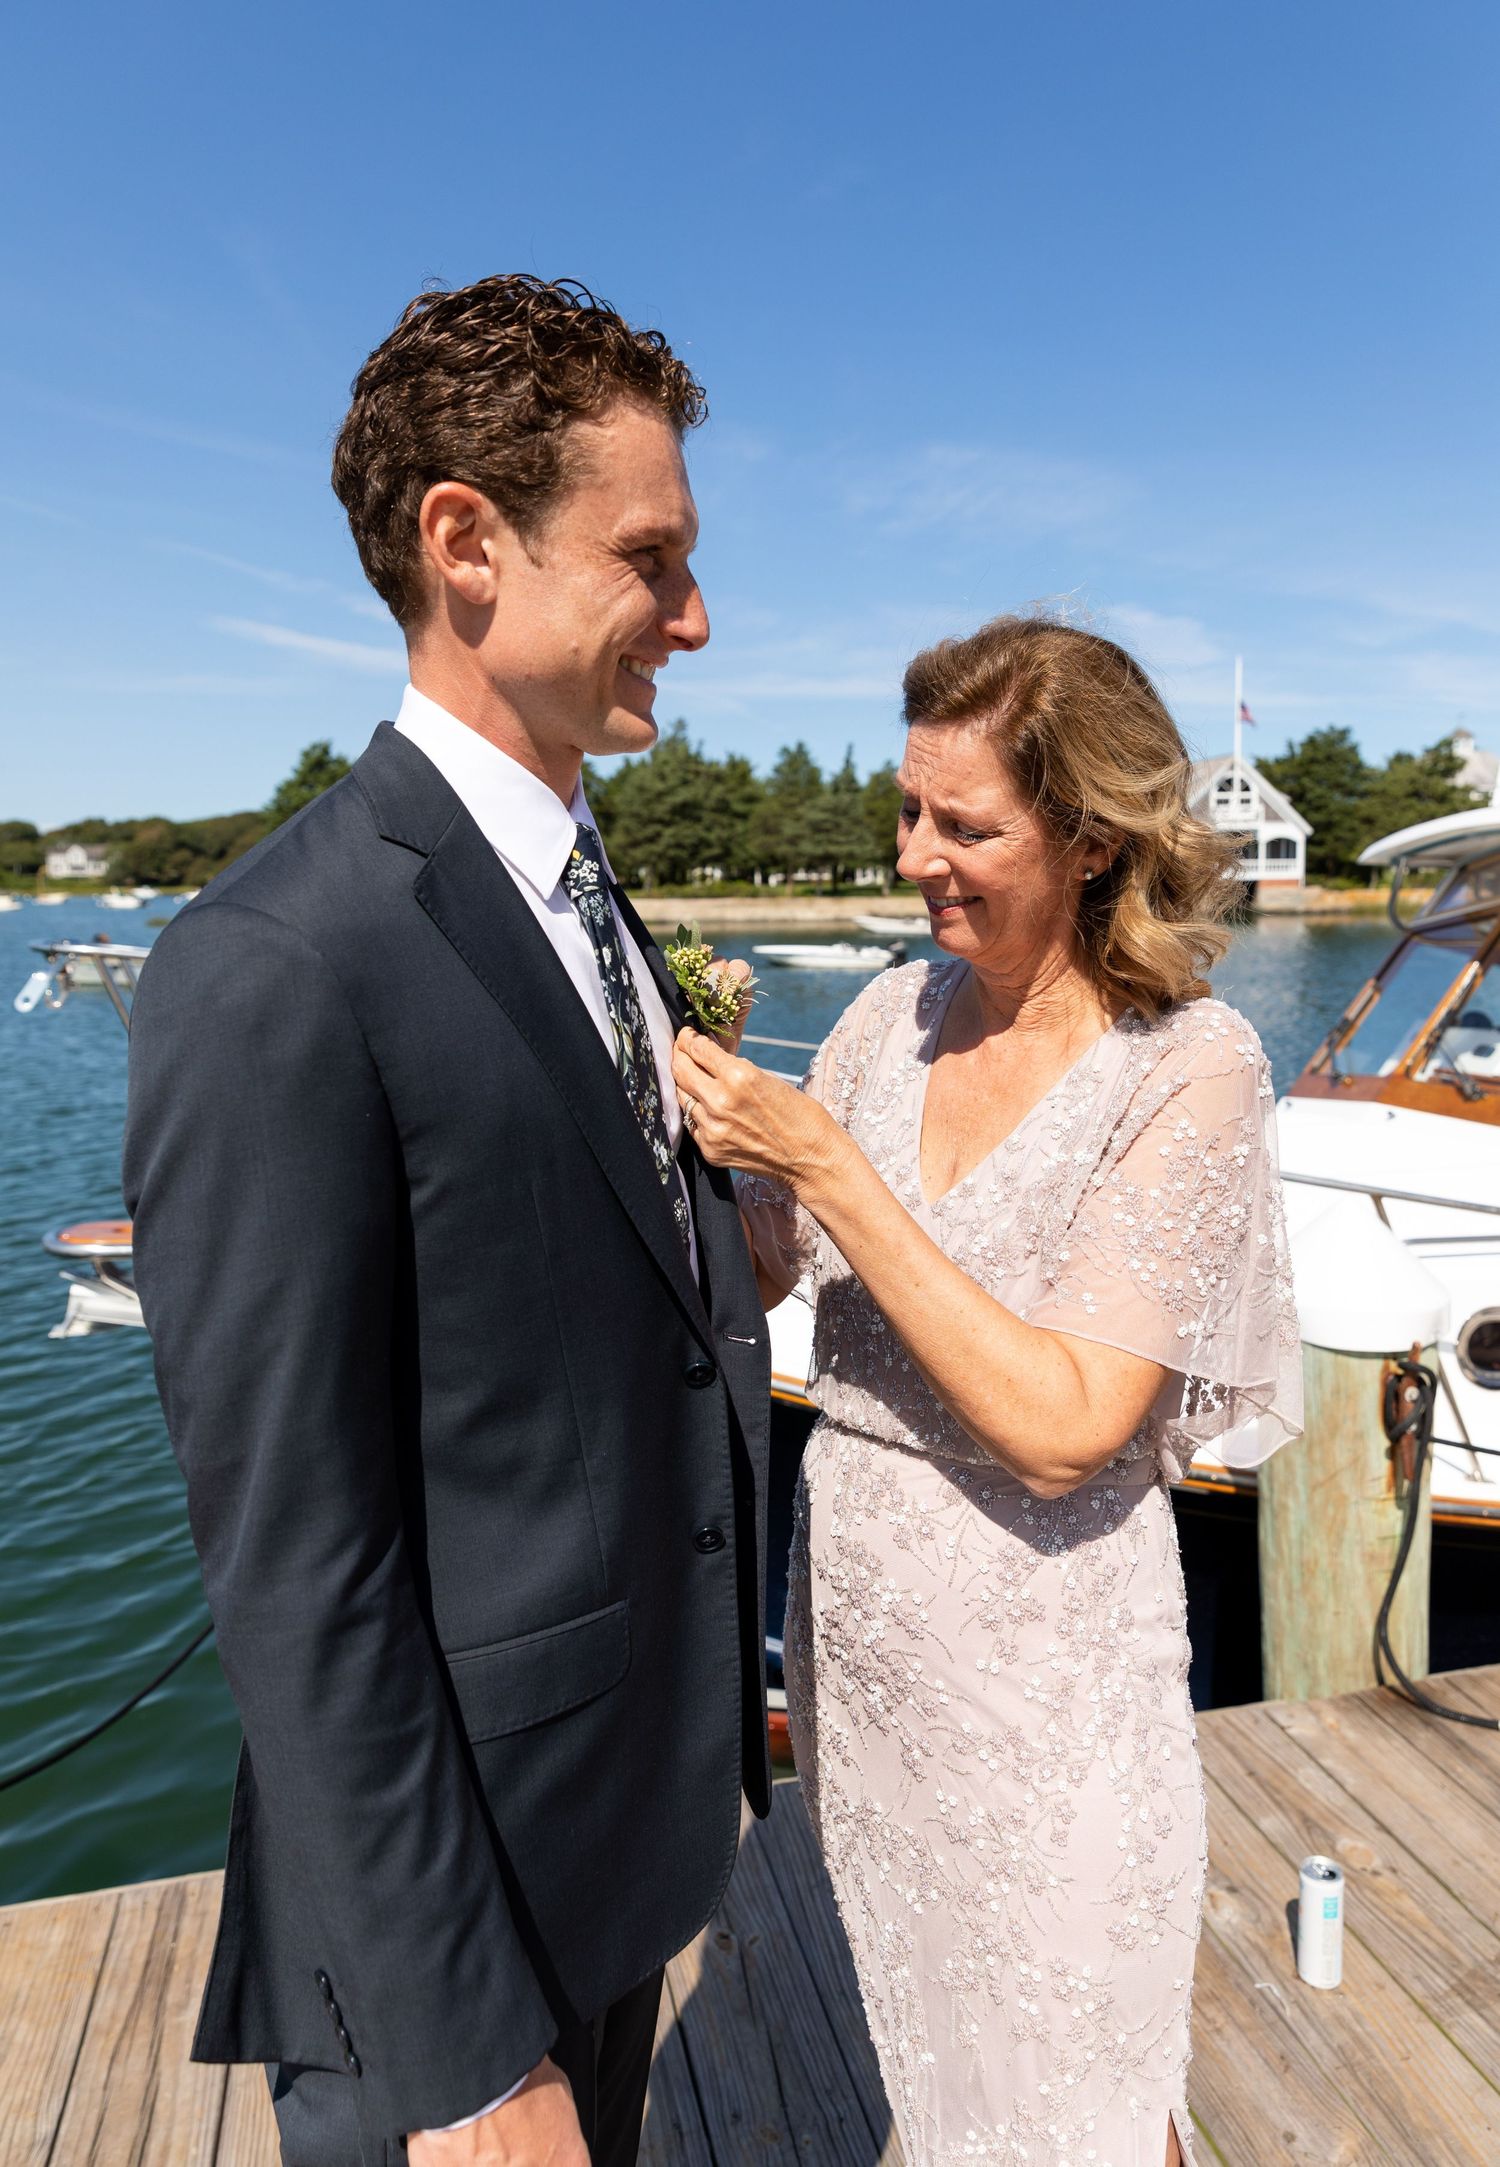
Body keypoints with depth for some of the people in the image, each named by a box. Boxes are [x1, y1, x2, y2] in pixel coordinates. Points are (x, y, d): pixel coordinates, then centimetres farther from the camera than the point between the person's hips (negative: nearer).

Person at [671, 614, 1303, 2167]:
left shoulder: (1187, 1071, -19)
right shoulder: (899, 1013, -4)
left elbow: (1060, 1429, -25)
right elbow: (743, 1277, 1)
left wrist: (824, 1165, -27)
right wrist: (705, 1107, -16)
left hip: (1038, 1658, -5)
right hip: (851, 1623, 5)